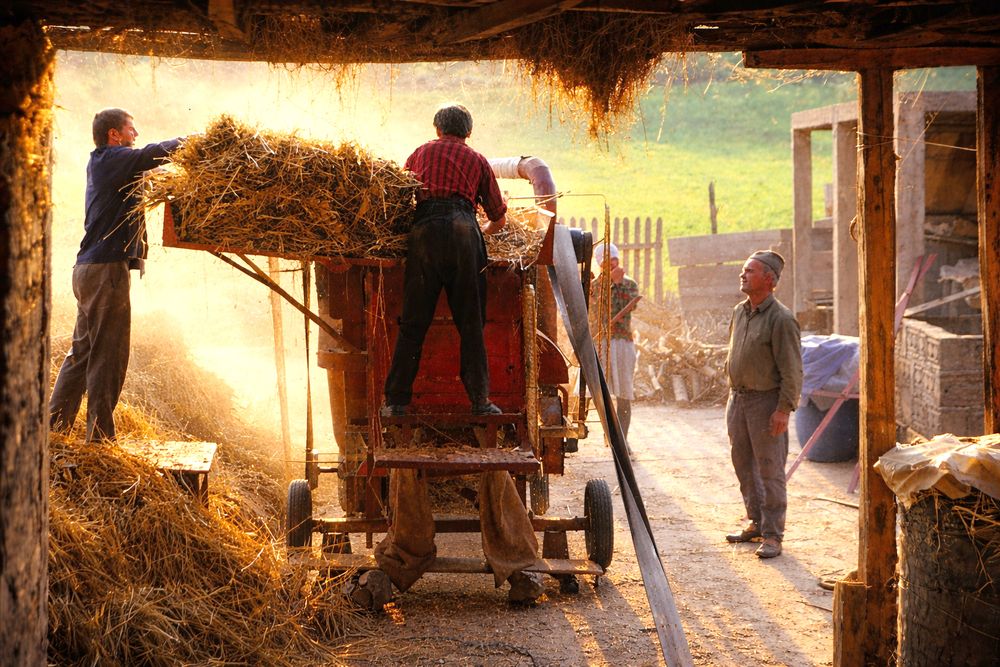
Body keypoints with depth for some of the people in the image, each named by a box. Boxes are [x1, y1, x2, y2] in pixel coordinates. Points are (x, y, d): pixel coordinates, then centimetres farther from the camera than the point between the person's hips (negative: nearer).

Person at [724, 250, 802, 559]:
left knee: (770, 469, -3)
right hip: (738, 397, 8)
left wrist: (784, 409, -19)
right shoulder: (739, 312, 10)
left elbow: (792, 370, -16)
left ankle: (773, 535, 2)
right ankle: (756, 522, 28)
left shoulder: (780, 318, -15)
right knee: (744, 464, 15)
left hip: (766, 401, -8)